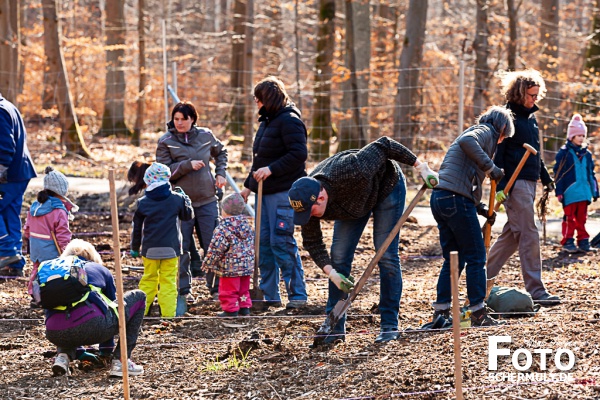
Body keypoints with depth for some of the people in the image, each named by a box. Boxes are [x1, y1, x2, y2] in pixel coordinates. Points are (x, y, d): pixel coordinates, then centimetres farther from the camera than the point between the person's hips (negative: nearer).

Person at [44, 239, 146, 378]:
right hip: (91, 325, -4)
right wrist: (106, 351, 54)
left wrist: (79, 351, 53)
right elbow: (111, 303, 40)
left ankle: (63, 356, 13)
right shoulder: (101, 269, 30)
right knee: (139, 297, 24)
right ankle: (120, 361, 12)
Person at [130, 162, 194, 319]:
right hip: (170, 248, -1)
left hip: (150, 248, 1)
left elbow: (136, 227, 7)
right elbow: (188, 215, 13)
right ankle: (168, 313, -4)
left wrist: (134, 248, 19)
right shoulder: (176, 199, -3)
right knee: (168, 281, 0)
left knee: (148, 279, 13)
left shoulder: (142, 203, 0)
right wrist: (185, 198, 27)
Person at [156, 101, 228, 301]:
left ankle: (216, 287, 15)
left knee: (212, 245, 6)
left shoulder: (206, 136, 5)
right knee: (182, 248, 1)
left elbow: (221, 152, 24)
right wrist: (188, 165, -19)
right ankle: (183, 290, 10)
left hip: (207, 200, 2)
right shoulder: (166, 142, -4)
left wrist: (220, 173, 10)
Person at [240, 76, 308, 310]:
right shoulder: (267, 121, 18)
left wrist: (271, 170, -23)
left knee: (282, 242, -9)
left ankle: (298, 295, -2)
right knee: (264, 242, 9)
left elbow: (299, 154, -21)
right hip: (265, 191, 10)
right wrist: (249, 185, 24)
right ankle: (269, 295, 15)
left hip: (283, 192, -10)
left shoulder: (289, 121, -12)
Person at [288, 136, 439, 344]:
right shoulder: (307, 201, -27)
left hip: (386, 186, -5)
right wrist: (330, 272, -29)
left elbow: (384, 146, -34)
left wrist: (420, 166, -29)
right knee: (339, 257, -5)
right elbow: (312, 243, -16)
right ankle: (335, 327, 0)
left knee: (386, 255, -9)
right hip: (352, 203, 5)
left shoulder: (349, 172, -45)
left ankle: (390, 325, -3)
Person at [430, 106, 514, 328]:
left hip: (439, 198, 9)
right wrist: (490, 167, -20)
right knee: (476, 257, -1)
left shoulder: (478, 132, 28)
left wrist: (481, 208, 19)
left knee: (453, 259, 13)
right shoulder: (486, 132, 1)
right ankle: (478, 314, 2)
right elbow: (466, 141, -25)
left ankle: (441, 313, 10)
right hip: (456, 199, -9)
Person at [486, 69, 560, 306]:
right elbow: (497, 154, -14)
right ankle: (536, 291, -10)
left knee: (512, 234, 12)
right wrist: (500, 186, -21)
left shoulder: (530, 117, 17)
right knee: (529, 235, -10)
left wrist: (546, 178, 26)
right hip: (515, 184, -9)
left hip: (529, 183, 9)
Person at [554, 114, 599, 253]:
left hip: (584, 193, 5)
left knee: (582, 218, 9)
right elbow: (558, 173, -5)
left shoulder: (586, 154, 12)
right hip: (570, 193, -5)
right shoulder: (564, 152, -4)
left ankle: (583, 240, 14)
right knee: (569, 218, -1)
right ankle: (567, 241, 4)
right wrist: (559, 192, -10)